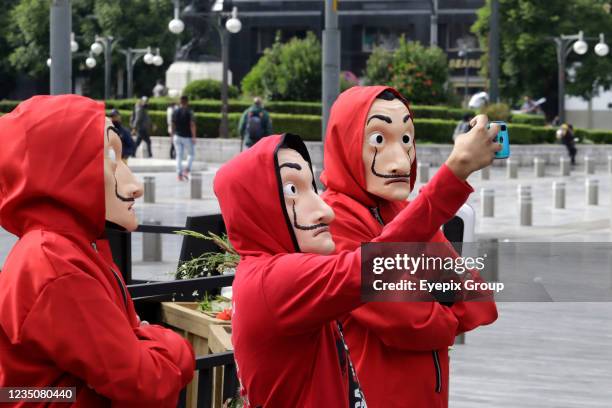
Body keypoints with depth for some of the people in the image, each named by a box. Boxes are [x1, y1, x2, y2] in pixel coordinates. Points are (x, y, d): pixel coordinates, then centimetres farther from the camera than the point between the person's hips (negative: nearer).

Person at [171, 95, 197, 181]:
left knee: (179, 155, 6)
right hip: (187, 137, -4)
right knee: (191, 154, 14)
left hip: (177, 136, 4)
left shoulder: (175, 112, 3)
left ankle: (179, 174, 2)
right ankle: (187, 170, -1)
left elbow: (173, 125, 7)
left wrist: (173, 135, 17)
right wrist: (194, 137, -12)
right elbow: (192, 125, -15)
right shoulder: (189, 112, -11)